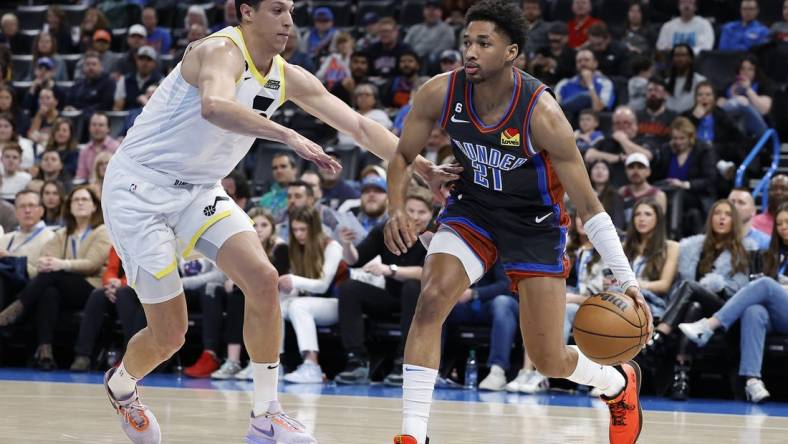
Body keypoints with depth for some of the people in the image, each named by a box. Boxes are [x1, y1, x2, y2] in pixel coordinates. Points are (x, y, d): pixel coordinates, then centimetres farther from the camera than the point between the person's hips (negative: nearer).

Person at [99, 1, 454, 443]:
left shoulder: (290, 79, 1)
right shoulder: (222, 51, -23)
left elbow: (358, 124, 6)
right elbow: (214, 106, -46)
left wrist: (423, 168, 0)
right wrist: (289, 136, -53)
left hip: (198, 191, 7)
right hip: (140, 187, -7)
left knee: (263, 279, -13)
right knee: (169, 335, -5)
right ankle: (121, 384, 30)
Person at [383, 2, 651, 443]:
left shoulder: (541, 113, -29)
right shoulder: (441, 93, -19)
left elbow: (589, 205, -23)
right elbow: (403, 157, 0)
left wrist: (628, 281, -27)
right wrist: (396, 208, -20)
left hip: (535, 221, -3)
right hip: (473, 208, 3)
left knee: (550, 361, 1)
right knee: (431, 300, -24)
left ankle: (620, 382, 36)